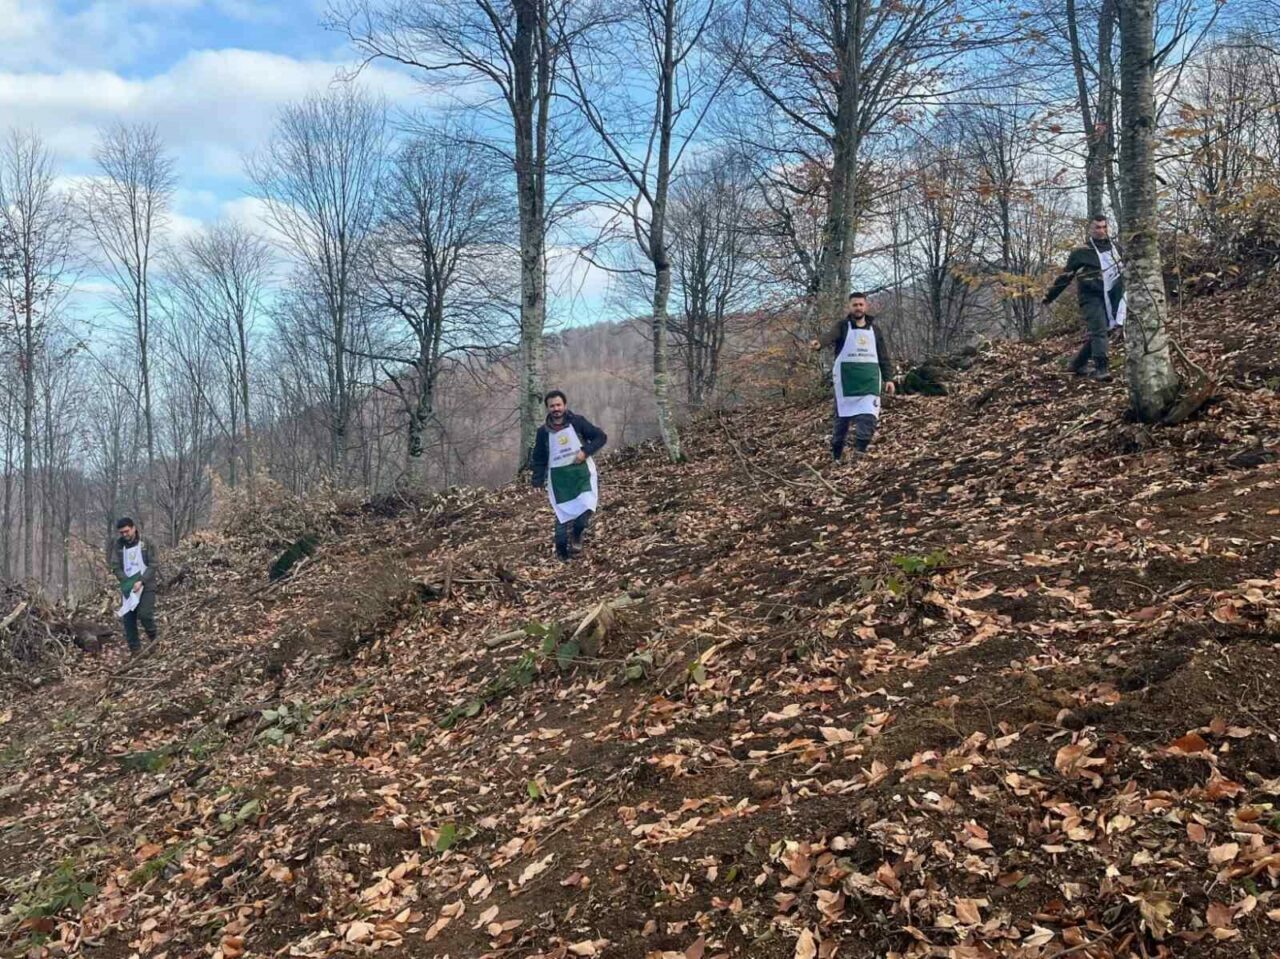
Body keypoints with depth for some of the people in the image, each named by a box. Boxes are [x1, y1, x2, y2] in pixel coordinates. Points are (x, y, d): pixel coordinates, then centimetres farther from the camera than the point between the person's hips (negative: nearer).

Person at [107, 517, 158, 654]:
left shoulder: (147, 544, -4)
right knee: (128, 619, 1)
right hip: (128, 588, 3)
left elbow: (153, 566, -8)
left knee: (144, 614, -18)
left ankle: (152, 636, 12)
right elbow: (115, 567, 0)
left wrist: (141, 581, -20)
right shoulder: (118, 546, 3)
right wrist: (128, 582, -15)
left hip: (146, 586, -3)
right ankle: (134, 650, 10)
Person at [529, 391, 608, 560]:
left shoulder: (577, 422, -1)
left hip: (582, 471, -1)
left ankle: (576, 535, 8)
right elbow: (539, 459, 11)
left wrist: (586, 451, -13)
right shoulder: (543, 431, 4)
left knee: (586, 507, -19)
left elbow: (601, 437, 1)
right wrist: (538, 480, 0)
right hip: (559, 477, 1)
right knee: (563, 514, 0)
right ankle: (562, 551, 15)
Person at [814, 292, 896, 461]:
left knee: (868, 418, -10)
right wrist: (820, 343, -43)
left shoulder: (874, 330, 15)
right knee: (843, 416, 2)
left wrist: (888, 378, 6)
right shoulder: (842, 326, 3)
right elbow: (830, 336, -20)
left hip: (870, 379, 3)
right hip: (846, 379, -3)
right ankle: (836, 456, 13)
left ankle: (860, 453, -5)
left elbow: (884, 357, 16)